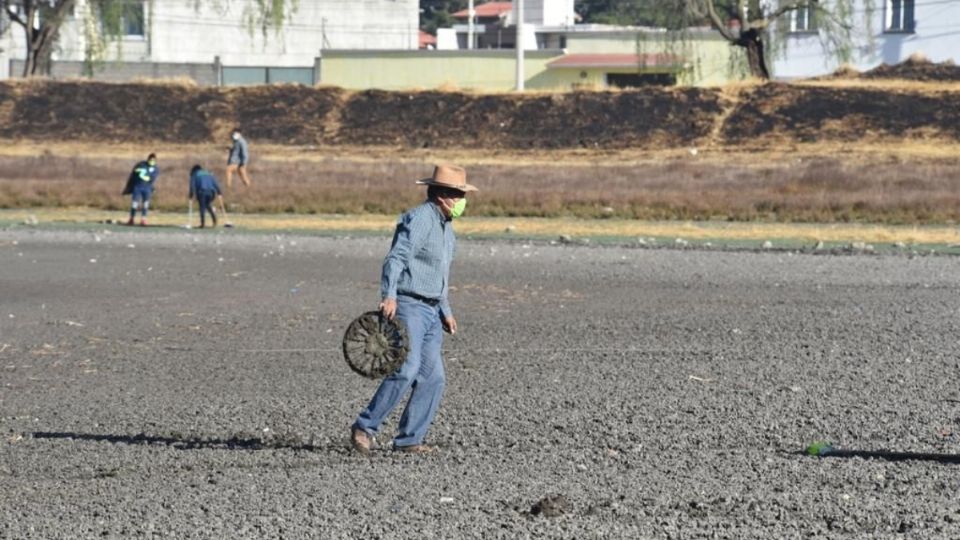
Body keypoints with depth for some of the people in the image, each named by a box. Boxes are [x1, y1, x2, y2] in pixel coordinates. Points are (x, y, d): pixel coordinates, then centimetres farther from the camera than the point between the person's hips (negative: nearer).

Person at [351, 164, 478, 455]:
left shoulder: (446, 226, 19)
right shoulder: (420, 218, -11)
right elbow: (396, 258, -22)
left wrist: (445, 311, 25)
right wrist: (389, 295, -35)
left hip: (431, 311, 9)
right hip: (407, 306, -9)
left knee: (433, 378, 1)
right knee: (407, 370, -21)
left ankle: (409, 439, 6)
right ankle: (364, 428, -14)